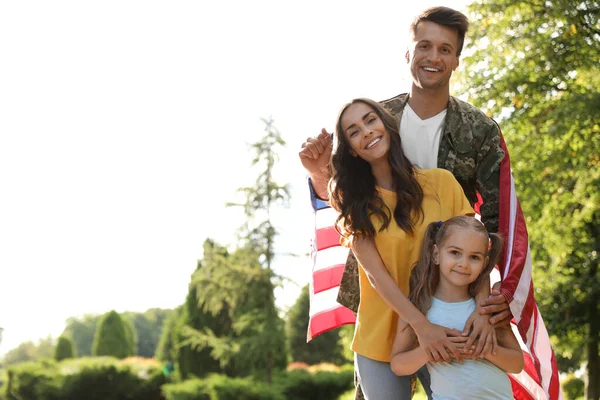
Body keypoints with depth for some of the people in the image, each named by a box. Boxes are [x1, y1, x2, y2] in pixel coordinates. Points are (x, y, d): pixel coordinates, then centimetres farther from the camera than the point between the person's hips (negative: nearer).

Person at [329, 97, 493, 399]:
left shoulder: (441, 181, -2)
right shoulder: (355, 201, -1)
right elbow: (375, 272, -11)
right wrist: (421, 325, -22)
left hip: (444, 334, 0)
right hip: (381, 338, 0)